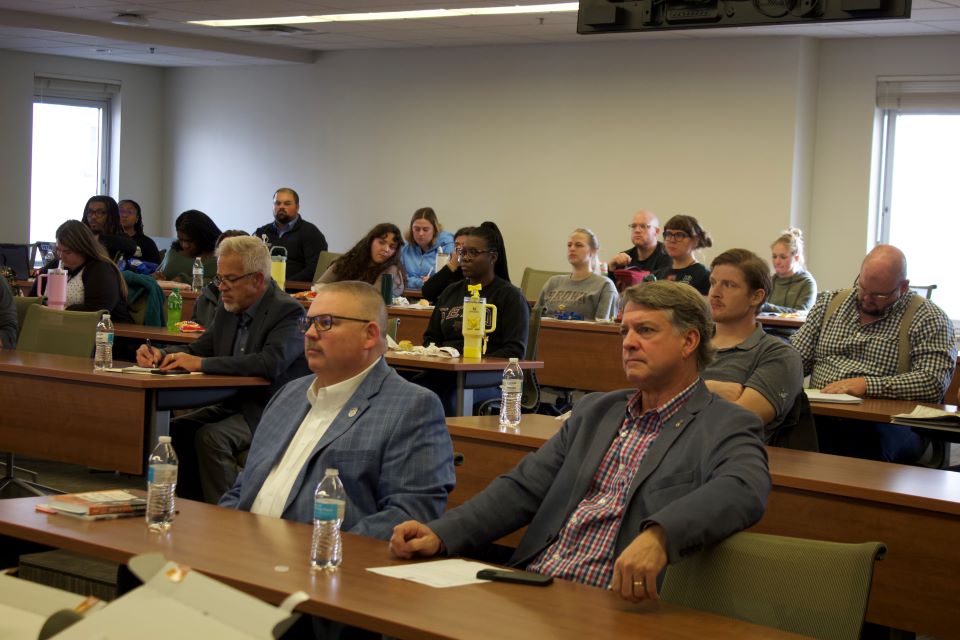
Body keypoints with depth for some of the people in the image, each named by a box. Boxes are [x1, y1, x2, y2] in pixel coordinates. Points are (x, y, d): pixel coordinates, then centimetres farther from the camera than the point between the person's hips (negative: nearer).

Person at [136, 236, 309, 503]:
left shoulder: (287, 311, -14)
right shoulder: (227, 308, 11)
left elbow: (270, 363, -30)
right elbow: (200, 348, 20)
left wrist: (201, 363, -27)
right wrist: (162, 355, -3)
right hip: (234, 404, 8)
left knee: (210, 437, -29)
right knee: (174, 429, -11)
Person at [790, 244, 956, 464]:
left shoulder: (928, 319, 2)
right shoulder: (829, 303, 17)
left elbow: (934, 382, -11)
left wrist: (866, 385, -19)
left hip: (887, 422, -3)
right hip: (822, 417, 4)